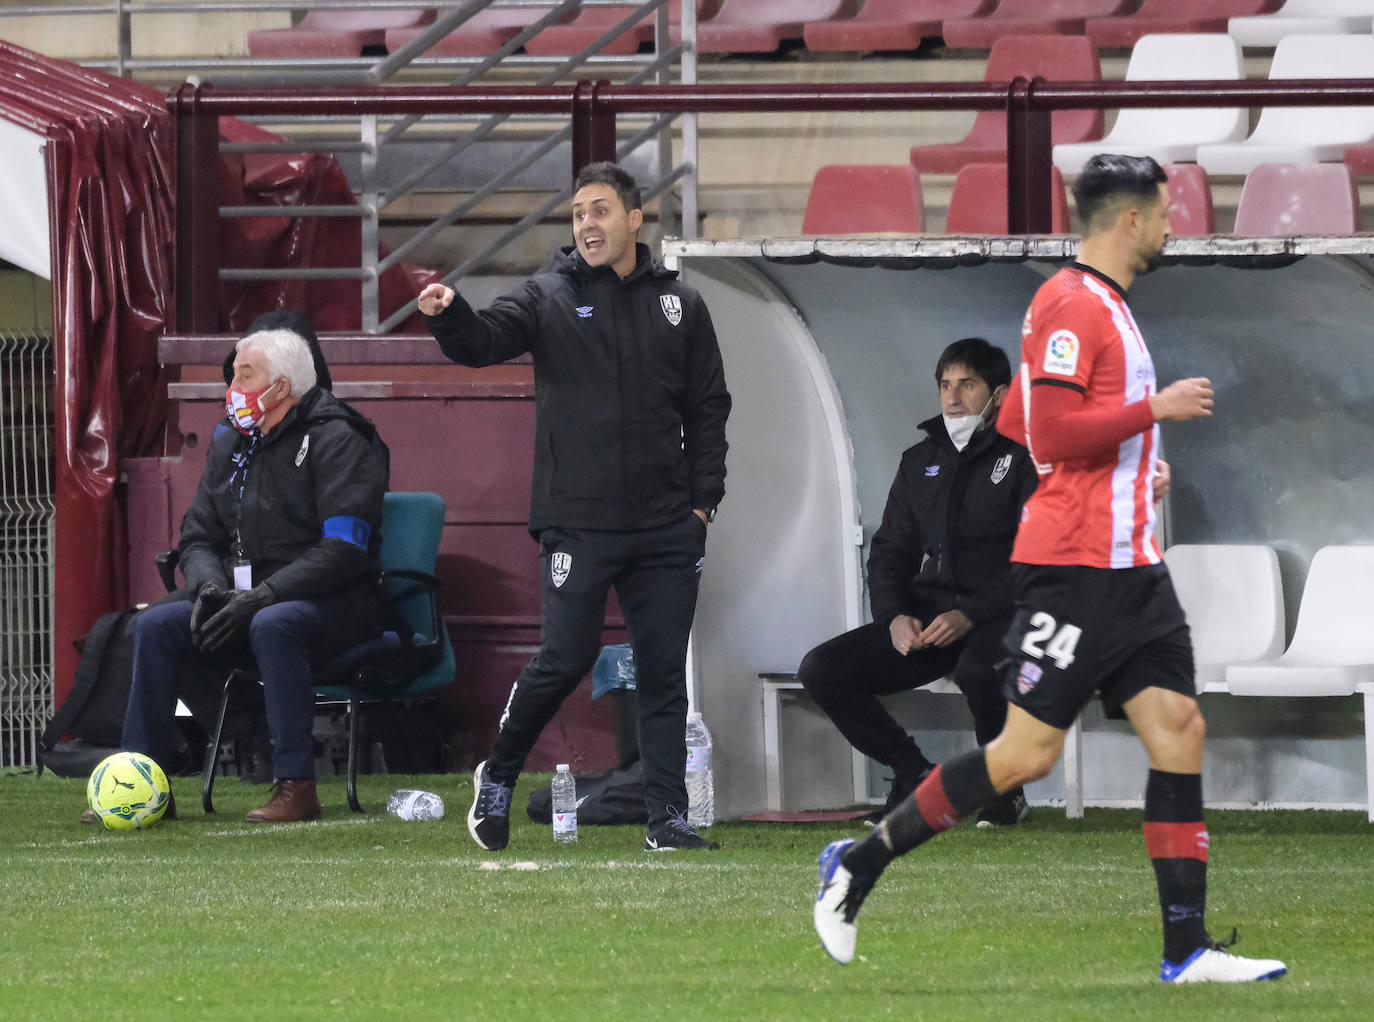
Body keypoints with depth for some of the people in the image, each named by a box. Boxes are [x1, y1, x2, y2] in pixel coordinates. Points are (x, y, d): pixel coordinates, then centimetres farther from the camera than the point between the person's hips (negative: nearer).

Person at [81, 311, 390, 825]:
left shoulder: (336, 439, -10)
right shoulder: (232, 443, 13)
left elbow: (343, 547, -19)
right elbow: (198, 536, 17)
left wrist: (261, 596, -25)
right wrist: (210, 585, -8)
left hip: (334, 602, -7)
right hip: (246, 594, 7)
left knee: (273, 625, -39)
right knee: (156, 624, -15)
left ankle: (295, 786, -35)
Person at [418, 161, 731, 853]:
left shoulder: (679, 305, 10)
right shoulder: (551, 297, 2)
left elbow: (708, 409, 13)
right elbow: (487, 340, -14)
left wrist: (703, 501, 5)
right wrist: (449, 316, -36)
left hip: (667, 529, 3)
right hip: (579, 524, -3)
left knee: (664, 671, 4)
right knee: (564, 660, -7)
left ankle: (668, 818, 9)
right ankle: (497, 778, 15)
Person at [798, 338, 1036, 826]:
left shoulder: (1023, 459, -1)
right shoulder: (920, 461, 19)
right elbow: (889, 551, 17)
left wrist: (970, 616, -22)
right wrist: (895, 616, -4)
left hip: (998, 617, -6)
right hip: (923, 615, 6)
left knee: (977, 668, -41)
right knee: (821, 669, -12)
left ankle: (1004, 789, -13)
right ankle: (915, 775, 2)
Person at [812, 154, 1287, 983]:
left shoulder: (1107, 307, 18)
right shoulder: (1071, 305, -13)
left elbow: (1016, 423, 26)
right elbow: (1052, 431, -21)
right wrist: (1155, 408, -16)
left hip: (1132, 569, 10)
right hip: (1075, 566, -10)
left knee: (1178, 728, 0)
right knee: (1027, 753, -9)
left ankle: (1187, 948, 0)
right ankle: (859, 866, 4)